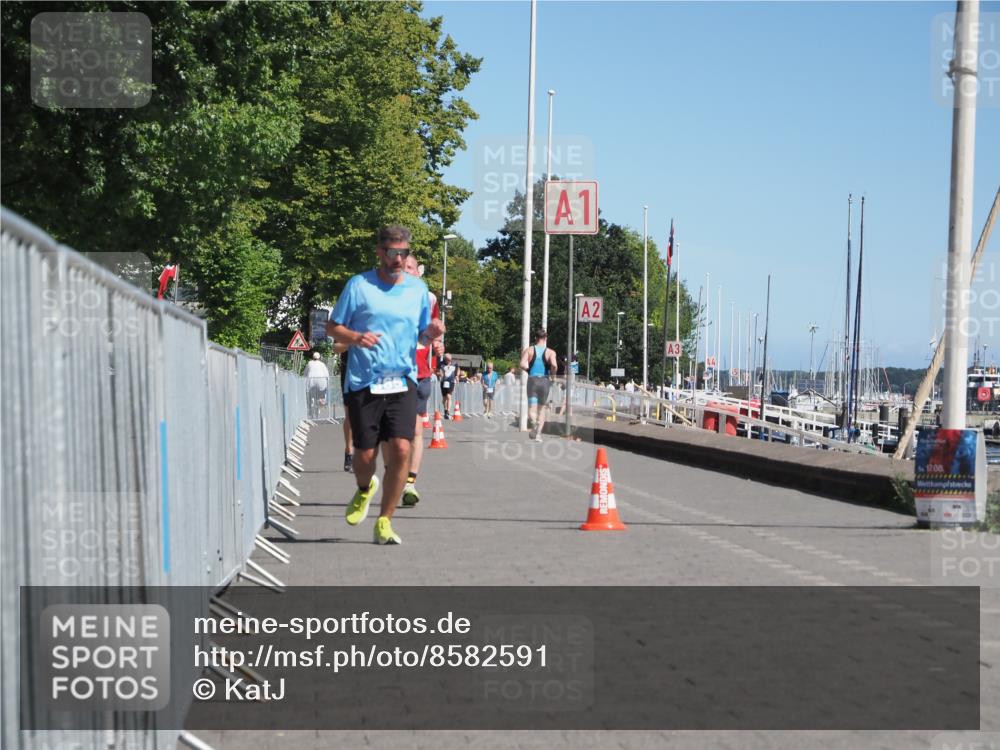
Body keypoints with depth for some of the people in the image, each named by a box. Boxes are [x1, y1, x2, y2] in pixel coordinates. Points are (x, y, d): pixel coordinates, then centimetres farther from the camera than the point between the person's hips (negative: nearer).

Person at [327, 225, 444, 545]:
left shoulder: (418, 288, 10)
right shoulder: (359, 285, 1)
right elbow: (333, 327, 4)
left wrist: (432, 332, -5)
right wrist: (357, 337, -16)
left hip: (402, 383, 2)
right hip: (363, 383, -2)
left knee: (401, 449, -12)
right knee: (365, 454, 2)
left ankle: (384, 522, 0)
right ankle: (365, 490, 39)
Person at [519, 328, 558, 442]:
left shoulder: (529, 350, 3)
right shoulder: (550, 352, 0)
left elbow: (523, 365, -12)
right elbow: (554, 365, -19)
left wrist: (529, 369, 8)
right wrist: (552, 373, 1)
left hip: (532, 380, 0)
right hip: (545, 381, 0)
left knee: (532, 410, -1)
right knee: (541, 410, 15)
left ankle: (533, 421, -34)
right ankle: (538, 433, 9)